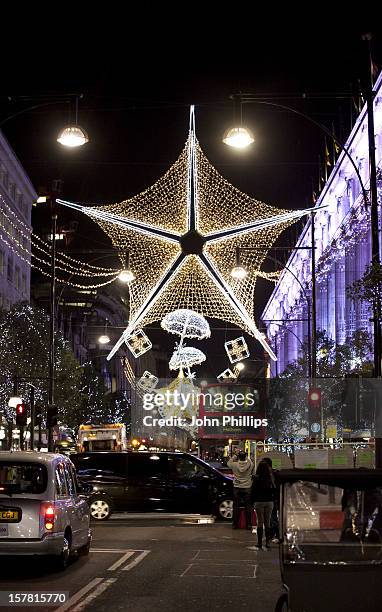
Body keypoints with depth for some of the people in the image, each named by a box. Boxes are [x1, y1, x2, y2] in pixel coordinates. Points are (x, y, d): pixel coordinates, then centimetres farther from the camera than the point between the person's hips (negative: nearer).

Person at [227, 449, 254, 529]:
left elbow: (228, 463, 11)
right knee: (248, 507, 8)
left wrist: (234, 456, 14)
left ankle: (235, 524, 10)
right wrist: (247, 458, 19)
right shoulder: (249, 465, -9)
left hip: (237, 488, 0)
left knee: (236, 507, 8)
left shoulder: (235, 465, -10)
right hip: (247, 488, 0)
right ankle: (248, 524, 9)